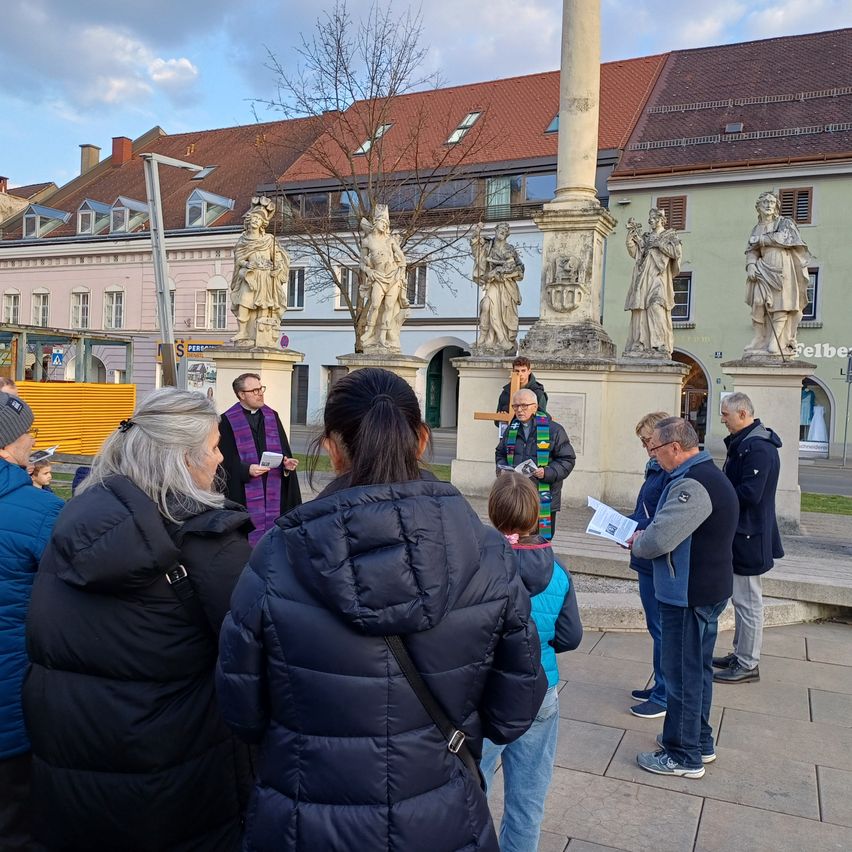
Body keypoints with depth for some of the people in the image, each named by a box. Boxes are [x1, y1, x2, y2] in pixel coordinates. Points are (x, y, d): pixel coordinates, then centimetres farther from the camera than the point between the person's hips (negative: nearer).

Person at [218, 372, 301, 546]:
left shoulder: (272, 416, 12)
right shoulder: (228, 421, -3)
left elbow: (284, 450, 13)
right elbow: (225, 460, -6)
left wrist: (287, 463, -7)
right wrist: (246, 470, -19)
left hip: (273, 491, 4)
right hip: (243, 492, -4)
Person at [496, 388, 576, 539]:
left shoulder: (553, 429, -2)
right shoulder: (511, 429, 13)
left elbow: (568, 459, -2)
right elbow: (500, 454, 26)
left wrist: (547, 473, -16)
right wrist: (501, 469, 5)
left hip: (544, 501, -4)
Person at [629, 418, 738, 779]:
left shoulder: (692, 485, -25)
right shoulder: (708, 475, 10)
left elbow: (658, 540, -29)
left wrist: (638, 542, -7)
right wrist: (645, 536, 4)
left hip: (689, 596, -10)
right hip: (706, 589, 10)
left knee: (682, 674, 2)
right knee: (697, 669, 21)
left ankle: (683, 756, 15)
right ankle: (700, 741, 36)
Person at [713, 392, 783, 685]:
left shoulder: (757, 447, -21)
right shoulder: (743, 442, 11)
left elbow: (749, 493, -27)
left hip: (749, 537, -11)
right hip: (742, 534, 11)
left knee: (747, 601, 0)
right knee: (742, 599, 18)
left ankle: (747, 665, 11)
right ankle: (741, 654, 30)